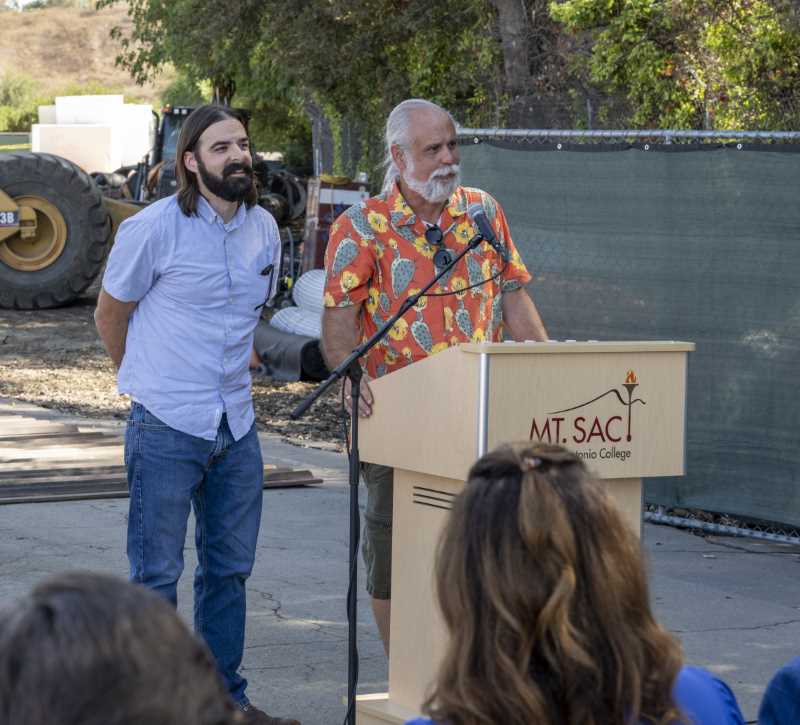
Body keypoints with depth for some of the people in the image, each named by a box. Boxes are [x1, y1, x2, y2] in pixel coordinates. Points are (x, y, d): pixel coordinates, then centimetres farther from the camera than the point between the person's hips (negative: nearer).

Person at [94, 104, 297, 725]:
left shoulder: (264, 228, 6)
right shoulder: (154, 229, -10)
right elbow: (110, 314, 2)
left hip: (237, 426, 6)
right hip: (167, 427, -6)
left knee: (229, 568, 13)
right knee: (156, 573, 0)